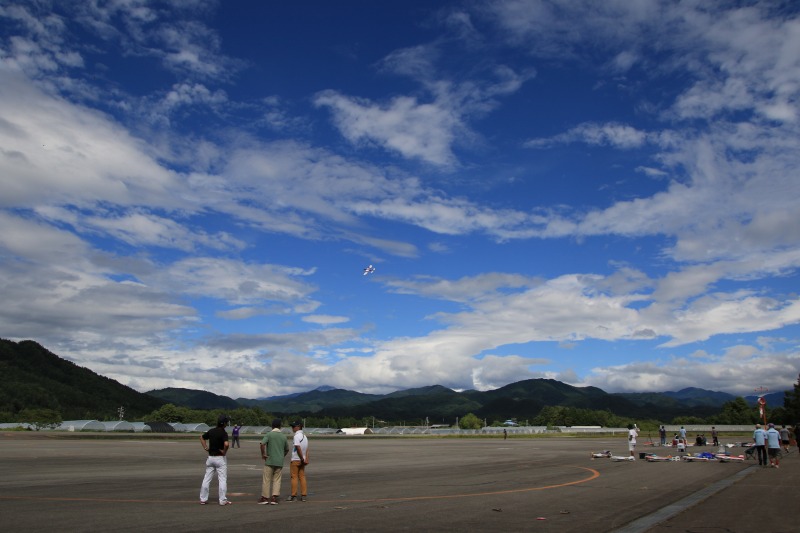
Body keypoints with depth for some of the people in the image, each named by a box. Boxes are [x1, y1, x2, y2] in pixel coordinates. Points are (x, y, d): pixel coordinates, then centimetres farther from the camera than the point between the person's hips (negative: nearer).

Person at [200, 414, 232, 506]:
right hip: (220, 458, -6)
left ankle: (203, 499, 16)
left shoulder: (211, 431, 5)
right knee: (222, 479, 1)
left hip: (210, 457, 6)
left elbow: (202, 437, 20)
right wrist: (224, 452, -15)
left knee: (207, 479, 12)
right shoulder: (223, 433, -17)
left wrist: (205, 448, 14)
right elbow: (226, 444, -33)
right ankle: (222, 500, 3)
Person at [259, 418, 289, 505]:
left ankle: (265, 498, 9)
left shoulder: (269, 435, -4)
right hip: (280, 462, 3)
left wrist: (263, 454, -10)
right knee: (277, 480, 8)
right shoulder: (284, 436, 8)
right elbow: (287, 449, 17)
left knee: (266, 479, 5)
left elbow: (262, 444, -21)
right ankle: (274, 498, 0)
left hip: (269, 461, -3)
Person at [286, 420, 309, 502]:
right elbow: (306, 449, 6)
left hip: (295, 459, -8)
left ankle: (293, 496, 3)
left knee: (294, 477, 0)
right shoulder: (304, 436, 12)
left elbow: (298, 448, -22)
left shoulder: (296, 436, -15)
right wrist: (306, 459, -2)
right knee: (302, 477, 8)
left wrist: (302, 459, -16)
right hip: (302, 460, 8)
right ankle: (303, 495, 8)